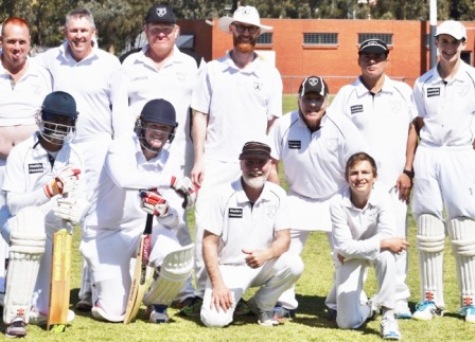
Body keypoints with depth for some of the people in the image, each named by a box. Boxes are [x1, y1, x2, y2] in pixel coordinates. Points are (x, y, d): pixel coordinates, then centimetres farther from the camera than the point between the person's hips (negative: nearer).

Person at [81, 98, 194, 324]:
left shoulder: (169, 162, -4)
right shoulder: (120, 149, -14)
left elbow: (175, 222, -12)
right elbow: (123, 178, -40)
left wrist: (166, 212, -35)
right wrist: (170, 180, -41)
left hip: (145, 230, 2)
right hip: (107, 235, -2)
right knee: (113, 312, -9)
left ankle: (158, 303, 5)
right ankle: (102, 281, 28)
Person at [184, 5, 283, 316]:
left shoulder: (270, 75, 6)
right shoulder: (212, 70, 5)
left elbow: (273, 123, 7)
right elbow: (200, 117, 5)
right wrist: (198, 160, -1)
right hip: (216, 163, 0)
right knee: (206, 228, -4)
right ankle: (203, 293, 1)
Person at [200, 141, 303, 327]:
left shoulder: (277, 195, -4)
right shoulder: (223, 195, -11)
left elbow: (283, 238, -7)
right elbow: (209, 242, -10)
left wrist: (265, 255, -30)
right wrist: (218, 284, -18)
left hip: (263, 267, 3)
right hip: (228, 268, -3)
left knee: (294, 264, -27)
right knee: (213, 319, -26)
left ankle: (262, 305, 1)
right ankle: (229, 299, 12)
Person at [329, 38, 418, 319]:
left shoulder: (403, 92, 7)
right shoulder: (347, 95, 5)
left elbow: (412, 131, 7)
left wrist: (408, 171, -1)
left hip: (394, 182, 1)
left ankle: (398, 300, 5)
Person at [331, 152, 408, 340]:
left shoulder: (382, 198, -22)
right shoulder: (338, 203, -25)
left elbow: (386, 235, -31)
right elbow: (343, 246, -27)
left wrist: (353, 249, -30)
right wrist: (383, 243, -33)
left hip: (376, 252, 0)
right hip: (350, 259, 0)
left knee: (386, 254, -40)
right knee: (347, 322, -9)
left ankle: (388, 316, -26)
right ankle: (368, 308, 29)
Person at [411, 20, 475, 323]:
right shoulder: (423, 83, 9)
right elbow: (417, 126, 11)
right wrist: (408, 167, 5)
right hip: (428, 157, 2)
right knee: (428, 232, 4)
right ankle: (431, 299, 10)